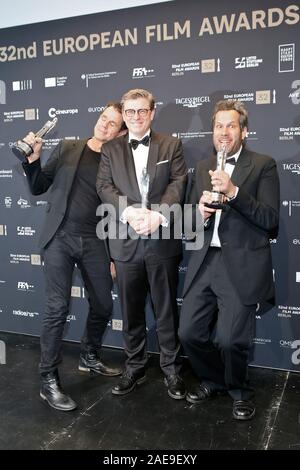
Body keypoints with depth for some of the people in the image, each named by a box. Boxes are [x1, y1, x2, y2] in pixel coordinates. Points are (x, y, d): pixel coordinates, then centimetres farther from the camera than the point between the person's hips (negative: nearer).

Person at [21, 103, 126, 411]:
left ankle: (89, 358, 34)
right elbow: (38, 188, 7)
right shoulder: (67, 148, 5)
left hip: (94, 241, 2)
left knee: (103, 305, 8)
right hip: (60, 237, -2)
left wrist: (115, 254, 6)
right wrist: (33, 158, -10)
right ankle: (48, 381, 7)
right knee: (57, 308, -7)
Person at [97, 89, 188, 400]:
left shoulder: (171, 145, 8)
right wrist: (129, 212, -18)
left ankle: (171, 369, 22)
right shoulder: (110, 149, 10)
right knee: (131, 311, 11)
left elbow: (178, 183, -3)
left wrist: (158, 215, -19)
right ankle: (134, 368, 27)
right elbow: (104, 187, 0)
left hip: (163, 240, -1)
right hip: (126, 242, 2)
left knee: (166, 310, 7)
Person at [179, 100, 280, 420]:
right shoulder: (203, 167, 15)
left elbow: (270, 219, -10)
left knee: (229, 339, -9)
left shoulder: (263, 165, 0)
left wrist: (234, 191, -22)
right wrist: (199, 212, -7)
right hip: (204, 262, 5)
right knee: (189, 333, 4)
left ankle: (239, 391, 23)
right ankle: (212, 381, 34)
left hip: (241, 266, -5)